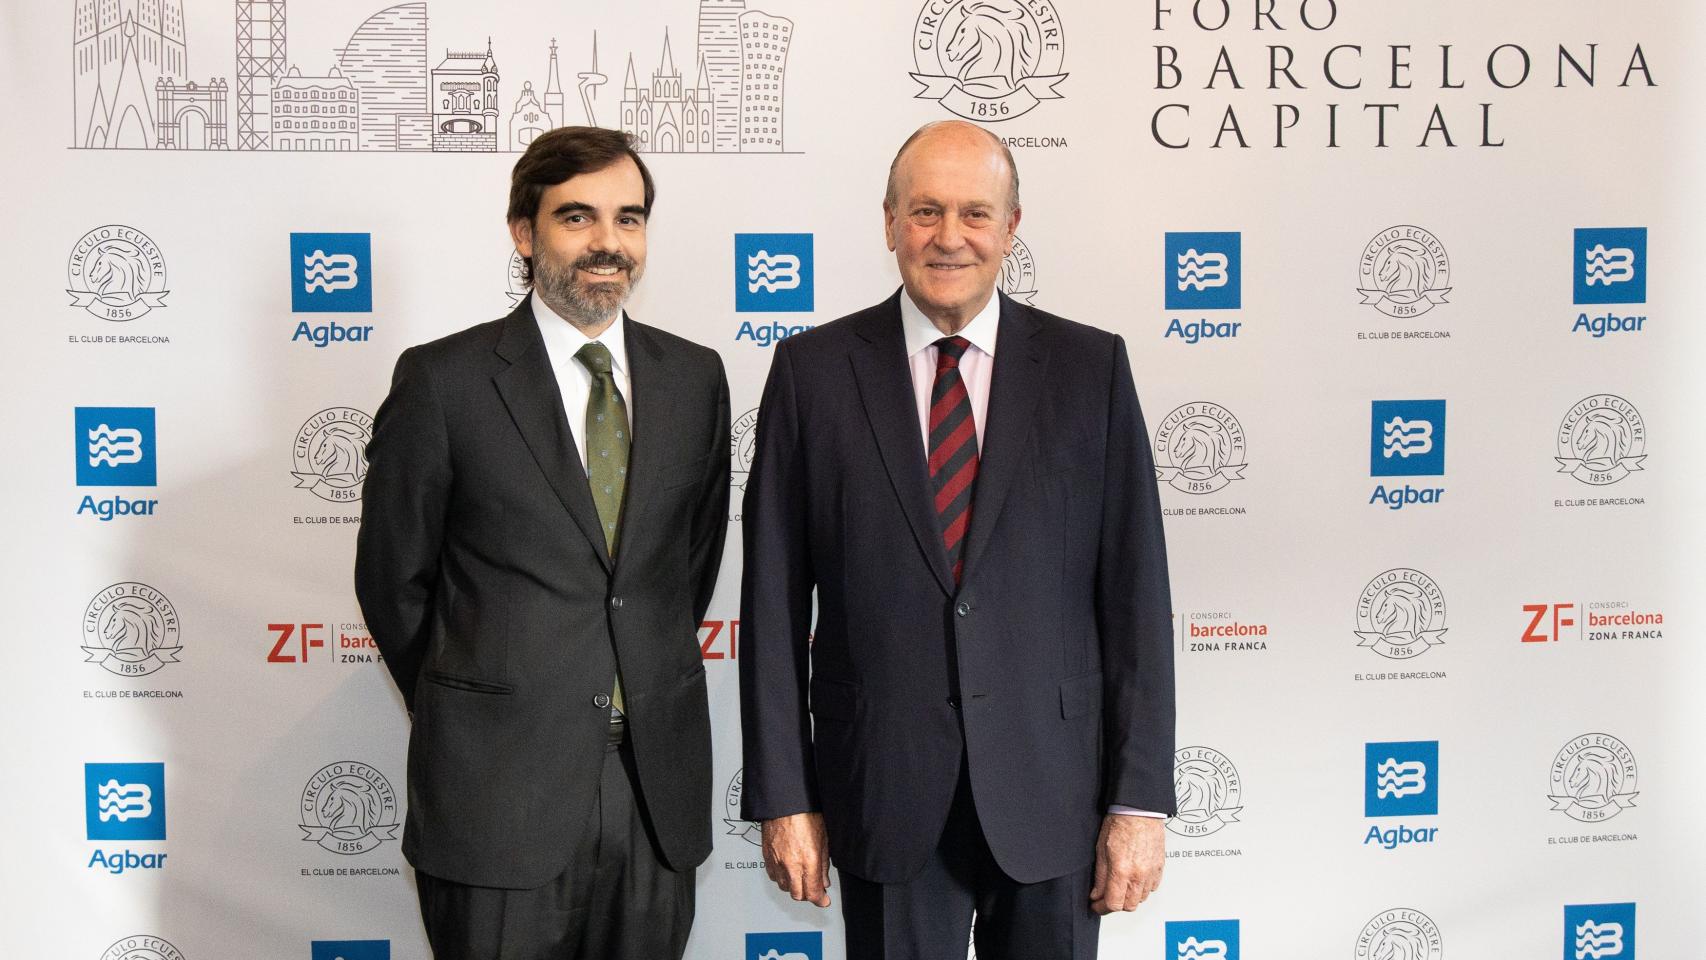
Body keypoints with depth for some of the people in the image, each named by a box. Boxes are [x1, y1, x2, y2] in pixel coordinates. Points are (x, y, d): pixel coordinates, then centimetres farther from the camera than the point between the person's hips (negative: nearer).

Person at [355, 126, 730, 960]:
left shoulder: (694, 377, 6)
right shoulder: (443, 379, -6)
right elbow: (391, 578, 1)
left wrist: (649, 687, 12)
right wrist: (463, 718, 7)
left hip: (660, 782, 4)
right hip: (498, 789, -3)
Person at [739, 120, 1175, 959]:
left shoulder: (1090, 366, 1)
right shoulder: (813, 370, 0)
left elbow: (1135, 590, -1)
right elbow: (775, 598, 0)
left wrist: (1141, 796, -4)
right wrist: (782, 795, -3)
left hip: (1052, 787, 1)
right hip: (886, 791, 0)